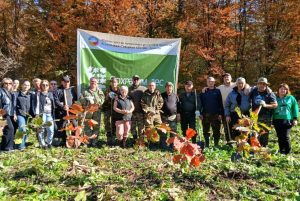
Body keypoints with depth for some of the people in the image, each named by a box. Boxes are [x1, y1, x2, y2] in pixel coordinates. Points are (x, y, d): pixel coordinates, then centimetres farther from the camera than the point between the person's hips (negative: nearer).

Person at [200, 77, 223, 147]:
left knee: (216, 131, 2)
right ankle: (206, 145, 18)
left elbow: (221, 103, 0)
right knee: (206, 131, 8)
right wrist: (201, 114, -1)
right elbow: (200, 103, 7)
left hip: (216, 115, -2)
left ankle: (216, 144, 12)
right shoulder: (204, 92, 9)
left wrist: (220, 114, -7)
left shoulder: (217, 91, 4)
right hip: (206, 115, 2)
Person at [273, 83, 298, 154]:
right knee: (280, 137, 7)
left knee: (286, 136, -8)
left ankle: (288, 152, 6)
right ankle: (281, 152, 18)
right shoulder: (275, 98, 12)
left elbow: (295, 108, 5)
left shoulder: (291, 98, 7)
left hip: (287, 120, -2)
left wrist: (295, 119, -3)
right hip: (277, 120, 3)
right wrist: (271, 120, 9)